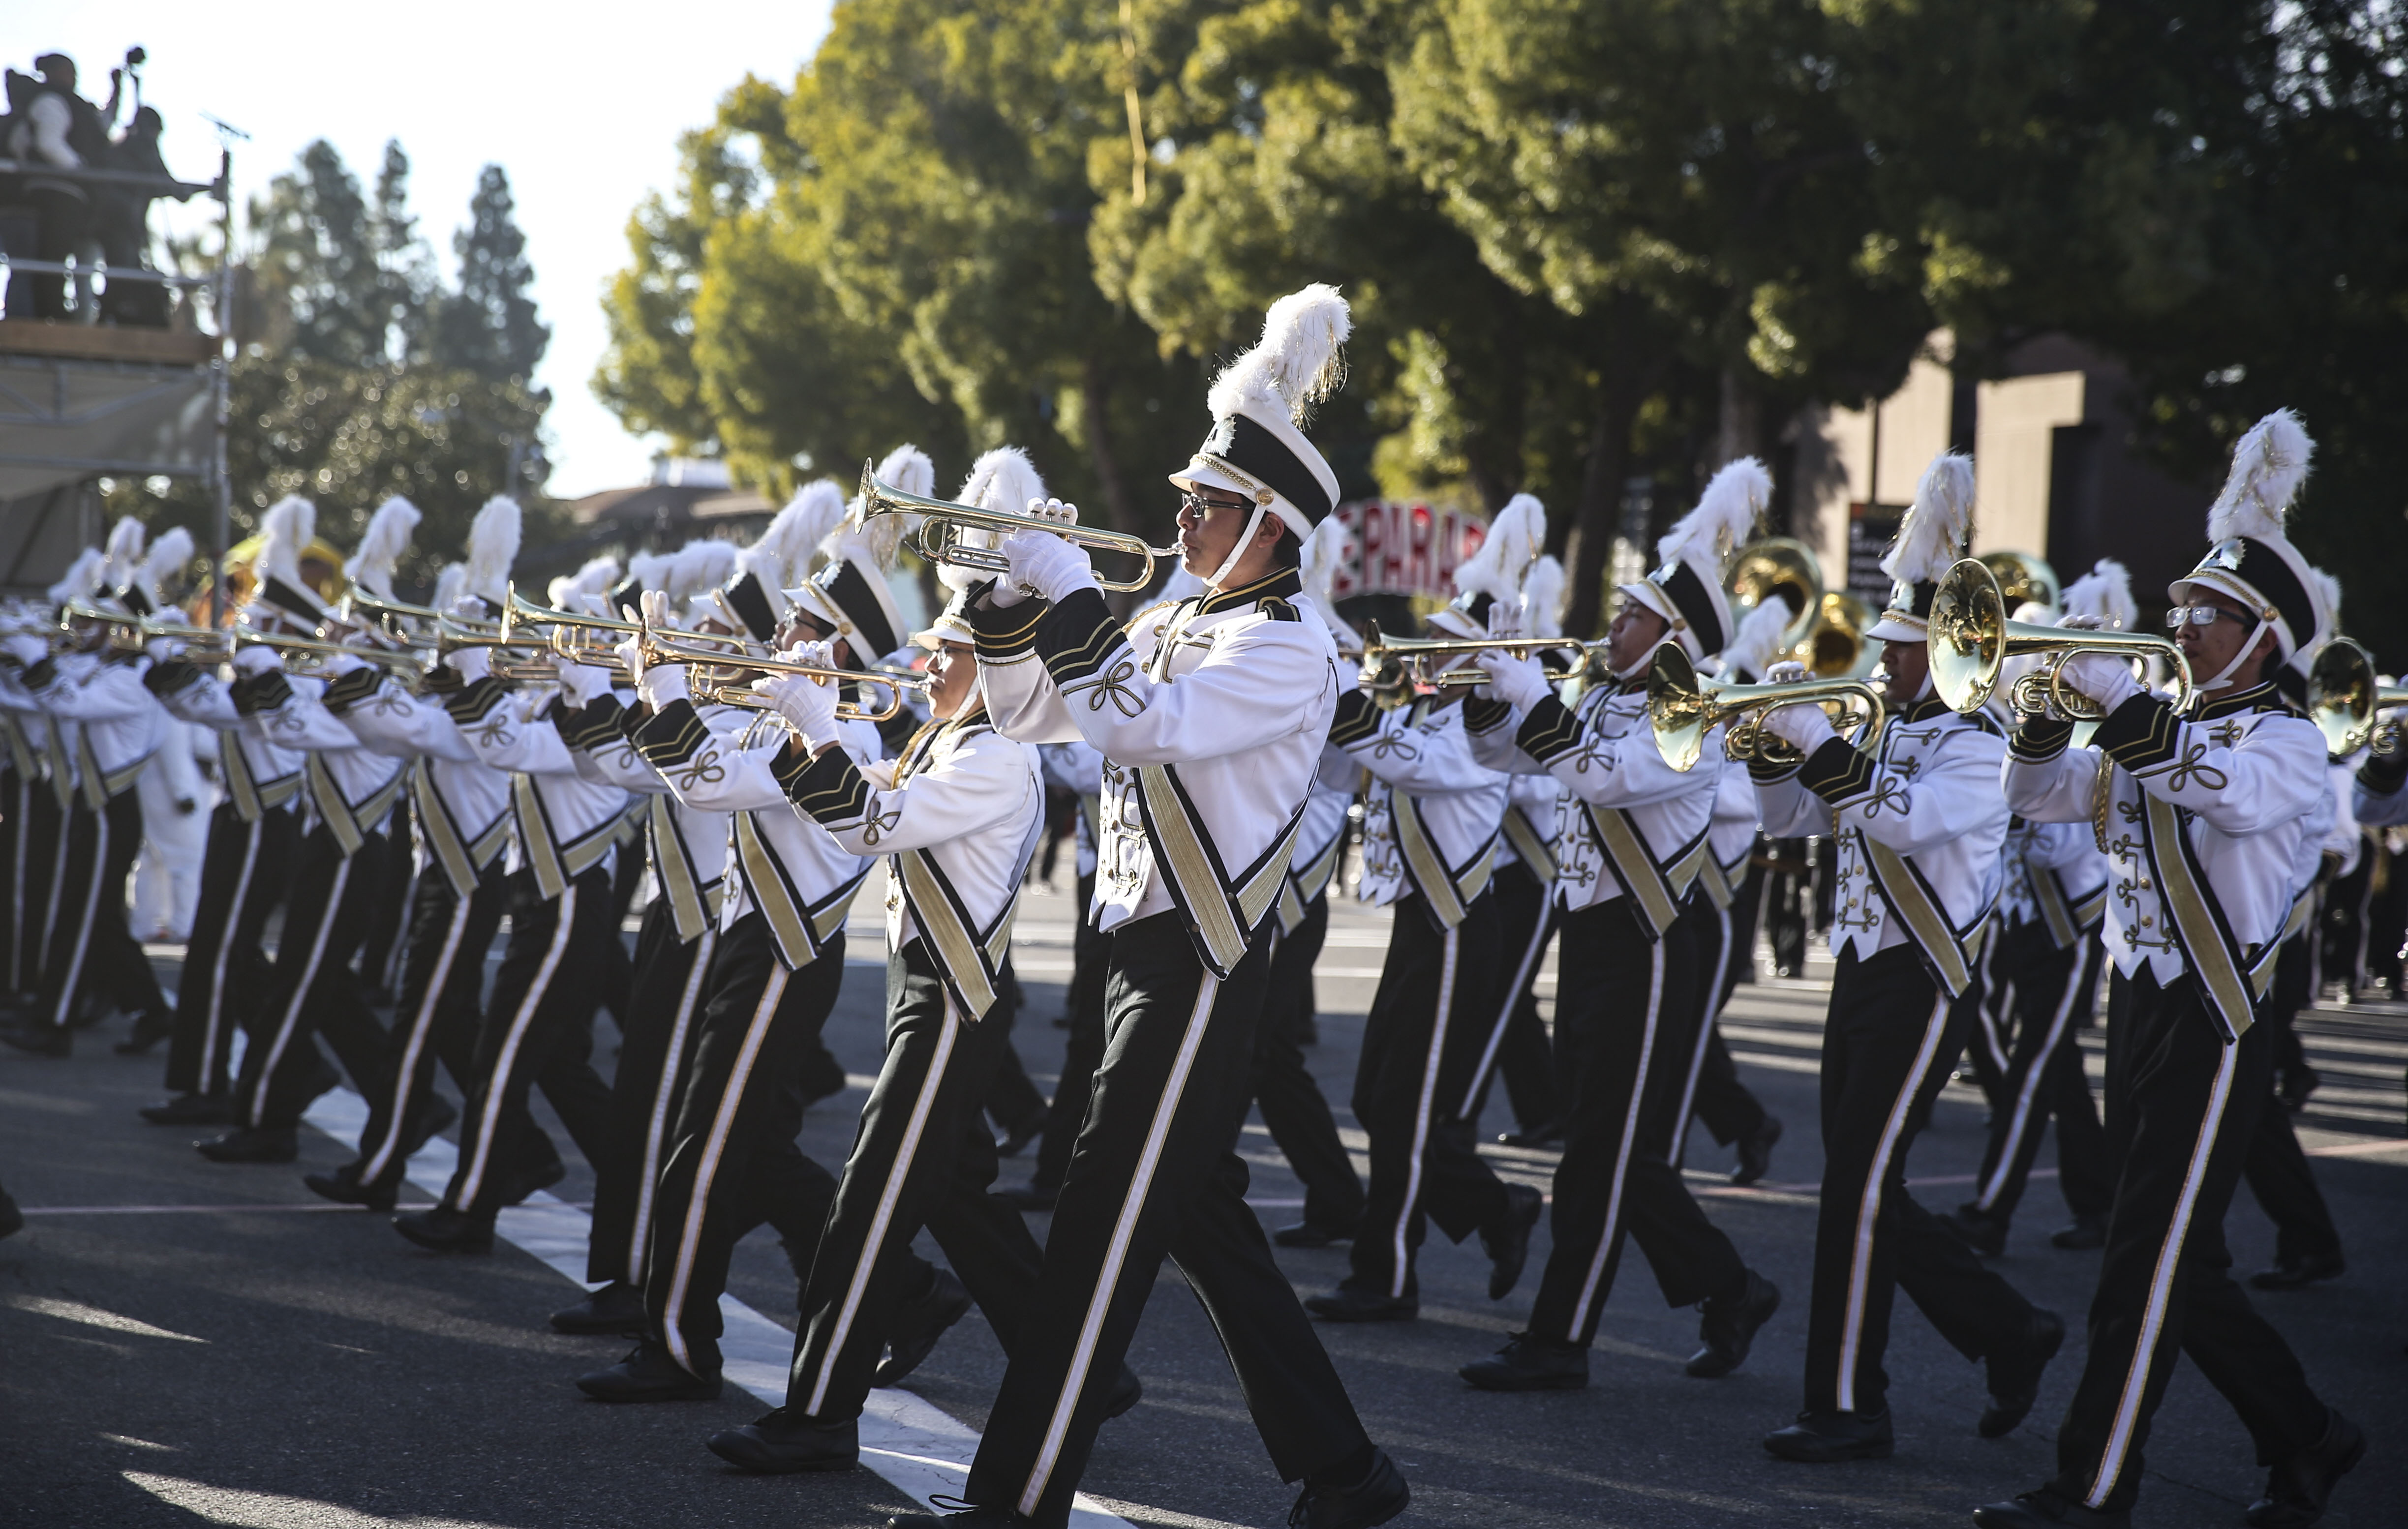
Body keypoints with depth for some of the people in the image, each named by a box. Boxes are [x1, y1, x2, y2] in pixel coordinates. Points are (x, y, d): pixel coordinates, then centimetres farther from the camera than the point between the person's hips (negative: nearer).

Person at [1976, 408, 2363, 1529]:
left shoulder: (2286, 741, -7)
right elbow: (2038, 797, 16)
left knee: (2147, 1264, -8)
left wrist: (2119, 698, -26)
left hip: (2214, 1028, -8)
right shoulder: (2163, 734, 17)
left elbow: (2228, 788, -30)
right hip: (2142, 1016, 8)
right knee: (2182, 1266, 13)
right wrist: (2051, 709, -2)